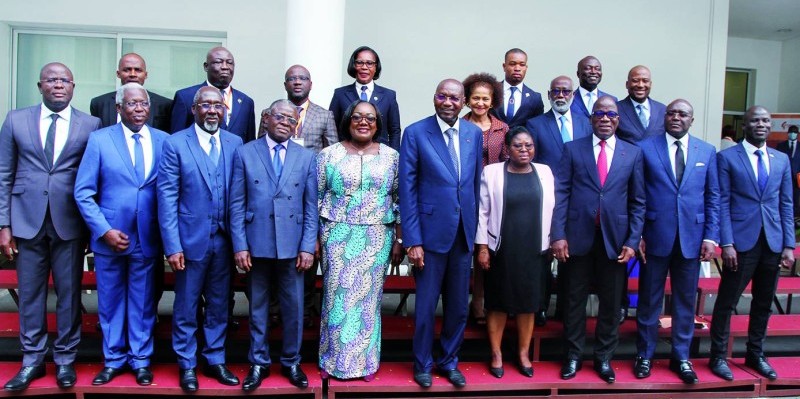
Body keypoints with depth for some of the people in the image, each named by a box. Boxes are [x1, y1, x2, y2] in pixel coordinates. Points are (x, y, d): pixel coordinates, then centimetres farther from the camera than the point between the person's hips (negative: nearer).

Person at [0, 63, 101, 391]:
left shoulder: (90, 125, 1)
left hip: (69, 223, -1)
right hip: (28, 221, 1)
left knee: (69, 295, 7)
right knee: (30, 294, 9)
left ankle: (65, 359, 21)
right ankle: (32, 360, 23)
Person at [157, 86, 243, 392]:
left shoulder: (235, 143, 4)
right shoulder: (175, 144, -4)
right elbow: (167, 197, -7)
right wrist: (172, 246, -12)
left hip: (224, 239, 3)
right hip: (191, 239, -3)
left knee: (219, 306, 14)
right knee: (186, 307, 10)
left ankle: (215, 360, 29)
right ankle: (187, 365, 26)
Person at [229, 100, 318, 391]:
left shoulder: (306, 158, 5)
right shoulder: (245, 153, 1)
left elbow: (311, 206, 3)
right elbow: (237, 203, -1)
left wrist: (308, 247, -4)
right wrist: (239, 245, -7)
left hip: (292, 245, 1)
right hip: (256, 244, 0)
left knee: (294, 308, 9)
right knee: (257, 307, 12)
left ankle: (291, 362, 27)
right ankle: (259, 363, 27)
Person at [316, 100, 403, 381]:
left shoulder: (391, 156, 4)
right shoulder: (329, 155, 2)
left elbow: (399, 200, 5)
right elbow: (316, 198, 3)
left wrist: (398, 240, 2)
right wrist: (314, 238, -1)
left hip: (377, 238, 1)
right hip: (338, 236, -1)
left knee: (368, 298, 7)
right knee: (337, 297, 4)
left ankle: (365, 360, 21)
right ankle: (333, 359, 19)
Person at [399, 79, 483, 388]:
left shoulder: (474, 134, 6)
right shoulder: (415, 133, -6)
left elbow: (476, 184, 10)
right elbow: (407, 190, -8)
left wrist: (477, 230, 7)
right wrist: (412, 240, -12)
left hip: (464, 234, 4)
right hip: (431, 232, -3)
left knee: (458, 306, 13)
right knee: (426, 305, 8)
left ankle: (449, 362, 33)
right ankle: (422, 365, 28)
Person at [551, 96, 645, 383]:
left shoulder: (633, 153, 6)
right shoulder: (573, 149, 2)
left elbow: (638, 201, 5)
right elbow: (561, 194, -2)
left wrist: (632, 240, -4)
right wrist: (558, 235, -10)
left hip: (614, 239, 1)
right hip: (578, 237, -1)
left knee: (611, 303, 11)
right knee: (575, 299, 10)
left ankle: (603, 357, 26)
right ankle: (573, 356, 24)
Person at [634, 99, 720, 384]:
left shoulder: (707, 151, 7)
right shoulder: (645, 148, 0)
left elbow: (713, 197, 7)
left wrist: (710, 236, -1)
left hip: (691, 238, 2)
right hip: (655, 237, -2)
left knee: (686, 300, 10)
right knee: (649, 299, 8)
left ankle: (681, 357, 25)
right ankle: (645, 355, 22)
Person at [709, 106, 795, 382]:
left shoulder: (781, 160, 12)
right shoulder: (727, 157, -1)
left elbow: (786, 204, 11)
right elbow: (722, 203, -5)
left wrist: (789, 245, 4)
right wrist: (726, 243, -12)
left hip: (773, 243, 4)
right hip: (742, 241, -4)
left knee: (763, 303, 13)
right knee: (727, 302, 2)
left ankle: (755, 355, 28)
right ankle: (718, 357, 15)